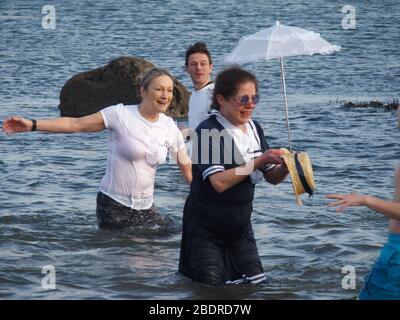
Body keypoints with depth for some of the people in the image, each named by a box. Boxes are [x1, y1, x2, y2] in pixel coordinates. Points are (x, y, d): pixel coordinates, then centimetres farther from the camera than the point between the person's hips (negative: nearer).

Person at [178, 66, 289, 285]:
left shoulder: (254, 129, 5)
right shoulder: (208, 131, -16)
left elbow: (272, 177, 8)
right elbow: (219, 182, -26)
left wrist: (285, 166, -13)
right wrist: (258, 162, -26)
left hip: (240, 227, 6)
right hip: (206, 231, -6)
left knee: (255, 283, 4)